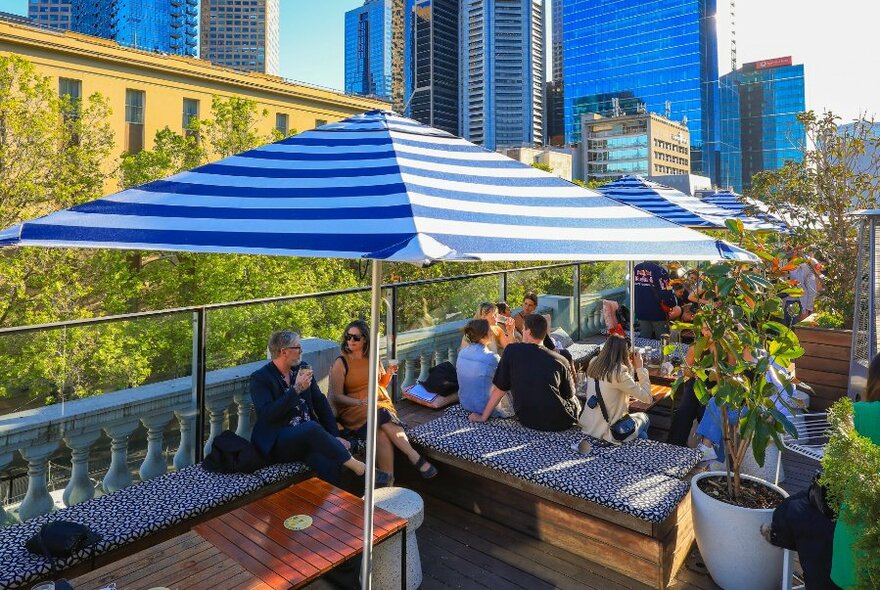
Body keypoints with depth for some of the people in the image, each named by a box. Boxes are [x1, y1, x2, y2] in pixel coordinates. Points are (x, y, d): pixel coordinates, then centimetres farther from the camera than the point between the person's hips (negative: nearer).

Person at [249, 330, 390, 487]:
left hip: (307, 436, 4)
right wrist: (297, 389, -19)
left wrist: (334, 437, 0)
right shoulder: (259, 378, -5)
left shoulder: (302, 368, 10)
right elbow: (267, 414, -18)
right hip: (278, 442, -4)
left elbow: (321, 403, 10)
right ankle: (359, 468, -26)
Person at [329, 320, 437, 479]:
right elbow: (336, 396, -7)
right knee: (383, 417, -33)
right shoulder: (340, 363, -2)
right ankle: (416, 458, -28)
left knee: (381, 433, -30)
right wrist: (360, 402, -22)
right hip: (354, 409, -4)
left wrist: (389, 373, 2)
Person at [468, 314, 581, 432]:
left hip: (527, 421, -2)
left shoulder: (511, 350, -6)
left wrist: (483, 417, 9)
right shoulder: (561, 360, -5)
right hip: (559, 423, 3)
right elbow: (569, 395, 7)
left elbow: (499, 389, -2)